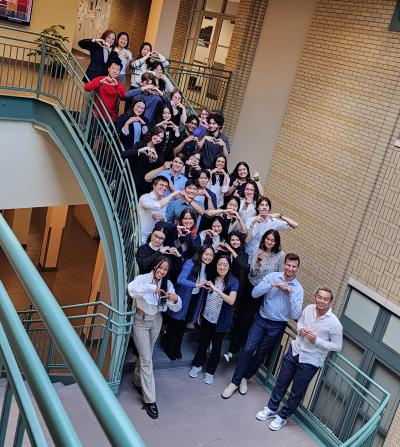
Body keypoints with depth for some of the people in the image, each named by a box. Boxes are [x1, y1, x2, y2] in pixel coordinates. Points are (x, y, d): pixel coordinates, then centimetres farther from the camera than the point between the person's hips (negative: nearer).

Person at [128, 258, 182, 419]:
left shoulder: (167, 284, -5)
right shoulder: (143, 278, -19)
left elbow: (175, 308, -10)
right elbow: (132, 288, -42)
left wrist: (175, 299, -32)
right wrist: (152, 288, -50)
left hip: (156, 321, 5)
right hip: (141, 321, -5)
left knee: (146, 354, 21)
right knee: (146, 359, -5)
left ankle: (137, 381, 47)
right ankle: (149, 399, 3)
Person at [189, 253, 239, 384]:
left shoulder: (233, 282, -16)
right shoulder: (211, 277, -5)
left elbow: (231, 301, -30)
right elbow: (205, 297, 6)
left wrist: (215, 289, -35)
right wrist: (200, 313, 11)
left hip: (221, 320, -2)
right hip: (207, 317, 3)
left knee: (216, 346, 13)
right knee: (203, 342, 18)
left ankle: (210, 371, 31)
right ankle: (197, 364, 39)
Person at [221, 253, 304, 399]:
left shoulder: (298, 289, -7)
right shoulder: (272, 276, -5)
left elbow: (296, 315, -15)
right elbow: (254, 293, -12)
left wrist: (291, 293, -22)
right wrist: (272, 285, -23)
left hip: (277, 326, 0)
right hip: (261, 319, 0)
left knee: (261, 355, 11)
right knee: (248, 349, -7)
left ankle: (245, 377, 33)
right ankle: (235, 382, 6)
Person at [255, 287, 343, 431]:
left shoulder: (334, 323, -21)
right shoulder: (309, 308, -7)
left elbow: (337, 346, -12)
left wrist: (316, 340, -22)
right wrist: (300, 329, -10)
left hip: (310, 361, -4)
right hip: (294, 352, 4)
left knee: (297, 392, 10)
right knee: (281, 383, 18)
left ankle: (283, 416, 31)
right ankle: (271, 408, 38)